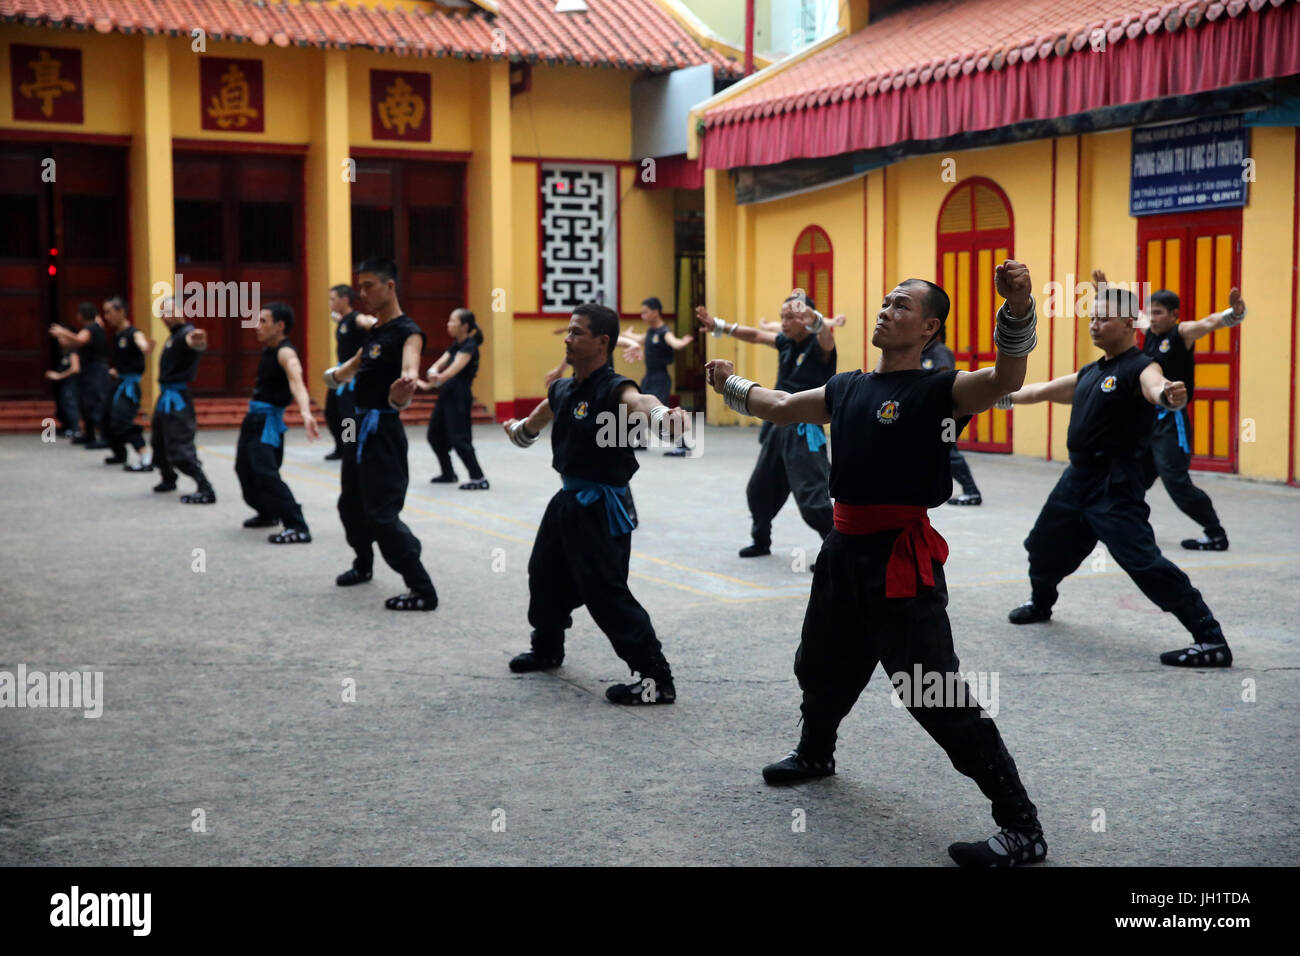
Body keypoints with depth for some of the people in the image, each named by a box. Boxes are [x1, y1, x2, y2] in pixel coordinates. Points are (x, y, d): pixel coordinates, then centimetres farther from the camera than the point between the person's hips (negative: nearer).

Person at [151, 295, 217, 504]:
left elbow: (191, 342, -46)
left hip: (177, 398, -10)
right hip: (166, 395, 10)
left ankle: (206, 491, -17)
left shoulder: (185, 332, -18)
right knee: (159, 442, 23)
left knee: (180, 448, -15)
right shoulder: (173, 335, 15)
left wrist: (197, 343, -69)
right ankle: (168, 479, 44)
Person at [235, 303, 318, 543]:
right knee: (244, 468, 21)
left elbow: (296, 382, -40)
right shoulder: (269, 349, 6)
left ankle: (298, 528, -24)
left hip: (268, 420, -10)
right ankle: (268, 514, 42)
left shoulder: (285, 353, -21)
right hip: (255, 417, 10)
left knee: (265, 474, -21)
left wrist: (305, 413, -55)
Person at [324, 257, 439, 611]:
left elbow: (410, 362, -39)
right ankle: (363, 565, 44)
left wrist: (407, 381, -62)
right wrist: (335, 374, 55)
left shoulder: (406, 331, -16)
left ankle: (423, 591, -13)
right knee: (351, 505, 22)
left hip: (382, 431, -9)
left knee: (382, 514, -15)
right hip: (360, 426, 9)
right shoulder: (373, 331, 11)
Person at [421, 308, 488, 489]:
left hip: (459, 397, -9)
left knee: (458, 438, -14)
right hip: (447, 395, 9)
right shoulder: (455, 345, 14)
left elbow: (453, 369, -23)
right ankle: (448, 474, 29)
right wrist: (433, 372, -21)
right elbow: (439, 364, 4)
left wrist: (429, 385, -29)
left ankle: (479, 479, -13)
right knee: (435, 435, 15)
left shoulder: (469, 346, -13)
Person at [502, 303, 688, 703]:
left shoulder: (615, 390, -19)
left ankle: (656, 679, -10)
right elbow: (535, 422, 28)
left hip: (602, 505, -9)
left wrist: (664, 416, -67)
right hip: (569, 498, 9)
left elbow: (639, 403, -44)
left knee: (604, 590, -14)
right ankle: (547, 648, 47)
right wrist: (517, 429, 49)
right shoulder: (562, 390, 4)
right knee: (546, 573, 23)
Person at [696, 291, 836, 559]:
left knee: (812, 499, -15)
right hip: (778, 427, 8)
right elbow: (755, 335, 20)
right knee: (759, 489, 19)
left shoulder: (818, 345, -14)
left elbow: (827, 338, -37)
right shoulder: (786, 342, 8)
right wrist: (719, 326, 14)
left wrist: (815, 321, -60)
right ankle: (761, 541, 38)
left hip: (805, 432, -8)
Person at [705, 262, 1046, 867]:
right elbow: (781, 408, 28)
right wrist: (730, 384, 37)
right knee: (821, 665, 28)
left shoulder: (938, 390, -10)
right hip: (844, 550, 8)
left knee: (938, 699, -12)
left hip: (902, 559, -8)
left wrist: (1019, 309, -46)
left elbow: (1005, 379, -30)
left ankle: (1022, 828, -4)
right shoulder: (846, 388, 11)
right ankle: (815, 754, 57)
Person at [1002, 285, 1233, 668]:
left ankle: (1212, 641, -14)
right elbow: (1046, 390, 28)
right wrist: (1003, 396, 37)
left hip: (1115, 487, -9)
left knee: (1145, 563, -18)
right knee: (1044, 545, 25)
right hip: (1077, 478, 9)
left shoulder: (1140, 368, -14)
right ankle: (1040, 604, 54)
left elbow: (1156, 388, -38)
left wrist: (1170, 396, -61)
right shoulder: (1091, 373, 13)